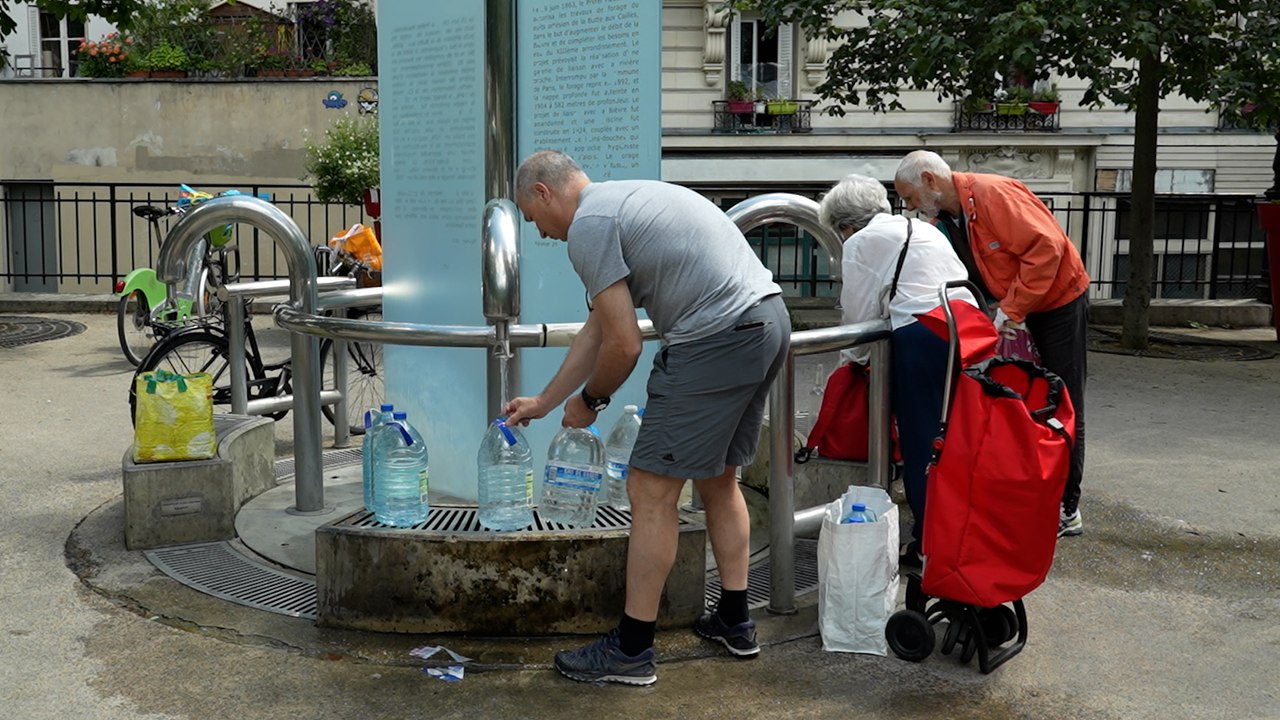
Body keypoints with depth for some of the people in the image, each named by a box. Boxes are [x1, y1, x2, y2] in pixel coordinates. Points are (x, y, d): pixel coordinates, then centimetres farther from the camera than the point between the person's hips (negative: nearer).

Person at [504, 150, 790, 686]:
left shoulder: (587, 225, -7)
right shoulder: (620, 202, 24)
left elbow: (624, 345, -10)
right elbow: (596, 332, 28)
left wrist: (590, 400, 9)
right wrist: (543, 402, 33)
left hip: (719, 337, -11)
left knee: (651, 490, -3)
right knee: (719, 478, 22)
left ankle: (631, 651, 5)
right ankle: (734, 622, 31)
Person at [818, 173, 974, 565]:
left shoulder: (861, 243, 3)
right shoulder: (924, 229, 25)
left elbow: (858, 313, 3)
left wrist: (858, 356, 22)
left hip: (920, 337, -7)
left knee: (920, 443, 1)